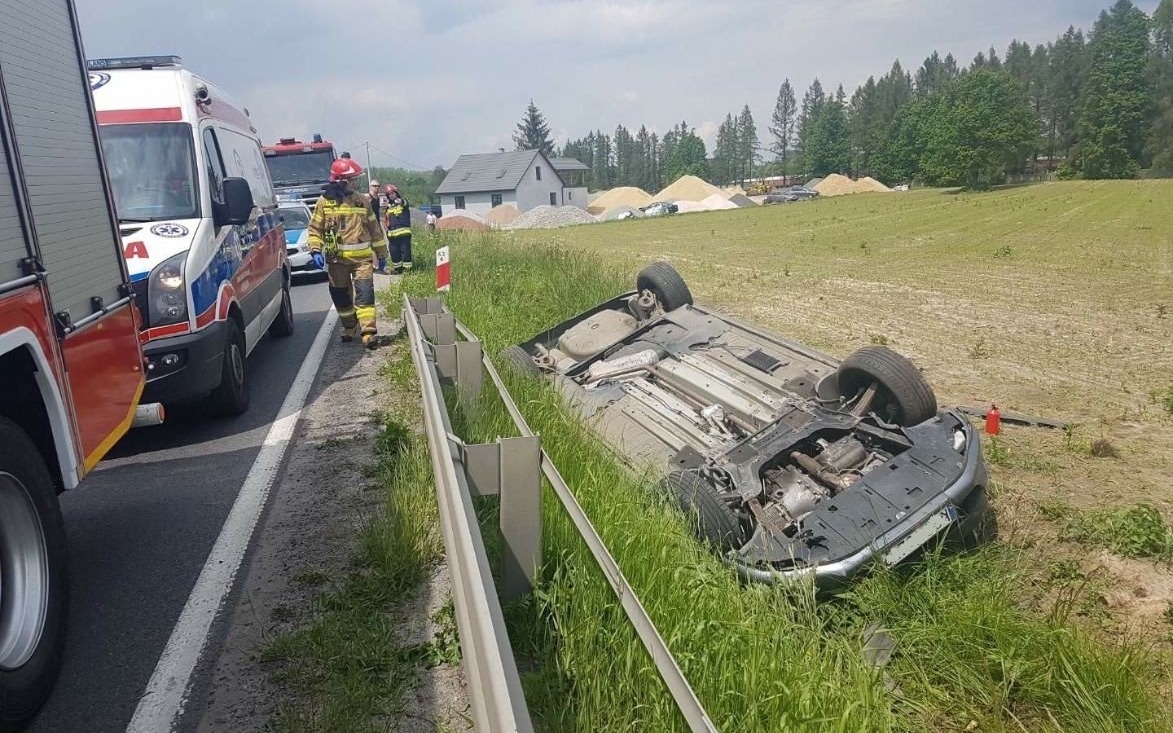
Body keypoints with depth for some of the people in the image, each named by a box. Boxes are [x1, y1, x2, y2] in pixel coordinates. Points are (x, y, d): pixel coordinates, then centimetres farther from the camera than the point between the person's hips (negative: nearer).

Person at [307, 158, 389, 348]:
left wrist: (381, 253, 15)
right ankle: (349, 327, 28)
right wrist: (316, 251, -8)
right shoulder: (325, 201, 2)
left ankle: (369, 332, -14)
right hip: (336, 258, 0)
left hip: (361, 257, 0)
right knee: (341, 295, 9)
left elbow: (374, 227, 14)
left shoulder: (362, 200, 8)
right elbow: (315, 228, 5)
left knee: (365, 293, -11)